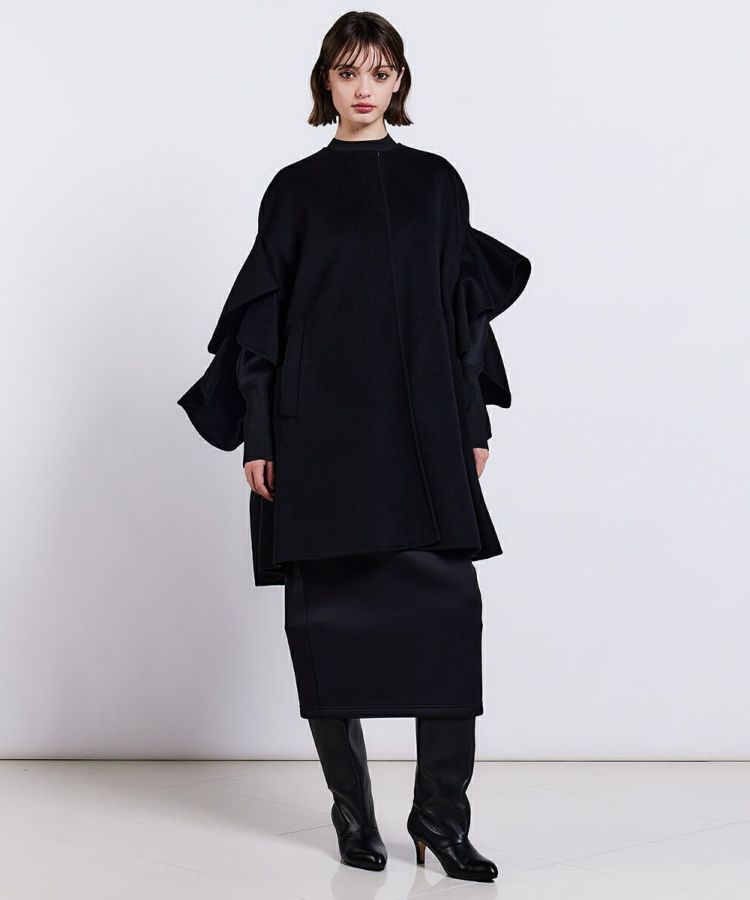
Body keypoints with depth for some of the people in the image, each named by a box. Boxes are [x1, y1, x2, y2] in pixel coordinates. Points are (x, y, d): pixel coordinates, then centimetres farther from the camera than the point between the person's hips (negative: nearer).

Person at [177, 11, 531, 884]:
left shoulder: (435, 181, 11)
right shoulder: (295, 189, 7)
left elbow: (465, 301, 11)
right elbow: (260, 316, 5)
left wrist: (475, 421, 5)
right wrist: (257, 435, -2)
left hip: (422, 425, 1)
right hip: (320, 426, -1)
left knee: (446, 605, -9)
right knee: (328, 612, 1)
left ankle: (441, 811, 0)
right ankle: (353, 810, 14)